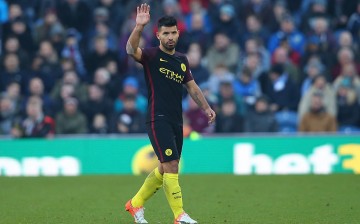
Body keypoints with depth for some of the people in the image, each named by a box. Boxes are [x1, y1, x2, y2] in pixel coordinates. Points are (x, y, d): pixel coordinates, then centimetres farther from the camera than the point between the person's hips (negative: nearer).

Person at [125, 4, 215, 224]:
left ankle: (136, 204, 29)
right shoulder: (151, 55, -6)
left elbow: (192, 87, 21)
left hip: (176, 121, 7)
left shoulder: (182, 60, 14)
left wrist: (206, 107, 10)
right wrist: (139, 26, -40)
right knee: (171, 166, -14)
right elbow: (131, 50, -26)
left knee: (164, 170, 13)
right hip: (158, 120, -7)